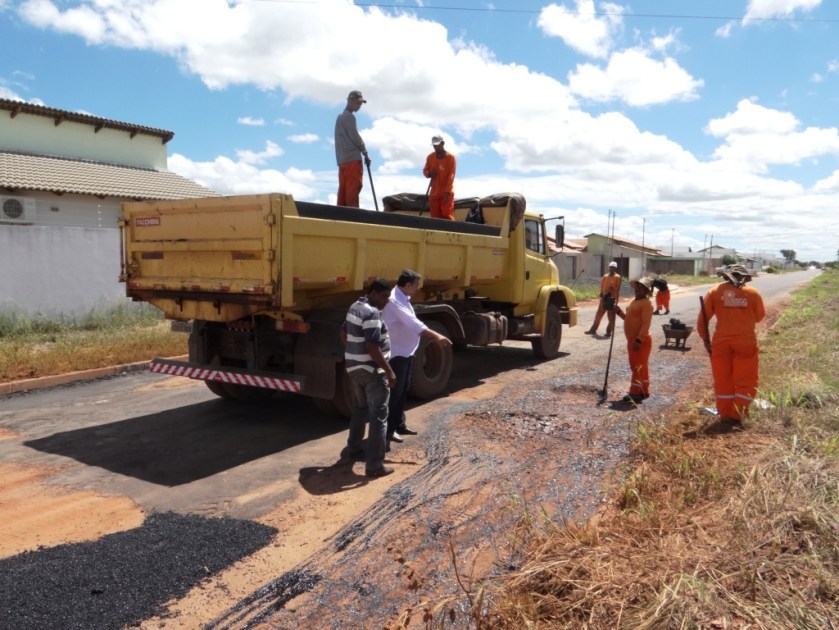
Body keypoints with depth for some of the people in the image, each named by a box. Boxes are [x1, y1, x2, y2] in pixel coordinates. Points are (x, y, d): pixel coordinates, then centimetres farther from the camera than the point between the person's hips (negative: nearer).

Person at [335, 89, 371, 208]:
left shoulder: (340, 116, 22)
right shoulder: (349, 116, -6)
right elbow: (355, 137, -9)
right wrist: (365, 153, 1)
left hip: (342, 160, 9)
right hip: (352, 159, -9)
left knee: (343, 191, 4)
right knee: (353, 190, -12)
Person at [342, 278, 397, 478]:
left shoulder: (355, 307, 9)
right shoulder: (372, 313, -21)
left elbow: (344, 334, 21)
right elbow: (373, 348, -26)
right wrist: (389, 371, -21)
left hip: (354, 367, 10)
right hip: (372, 370, -10)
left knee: (359, 408, 26)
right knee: (378, 415, -5)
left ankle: (353, 448, 38)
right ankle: (374, 465, -5)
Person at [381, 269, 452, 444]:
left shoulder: (403, 299, 11)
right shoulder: (395, 301, -23)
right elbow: (413, 323, -34)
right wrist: (436, 336, -40)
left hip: (405, 352, 10)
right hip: (396, 353, -10)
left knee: (402, 390, 17)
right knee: (393, 392, -2)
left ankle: (399, 424, 29)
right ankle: (388, 429, 7)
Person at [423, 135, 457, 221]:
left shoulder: (450, 157, -6)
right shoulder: (430, 157, 7)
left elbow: (451, 175, -12)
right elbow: (425, 170, 16)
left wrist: (447, 192, -20)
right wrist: (429, 173, -10)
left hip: (446, 193, -5)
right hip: (434, 193, 5)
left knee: (447, 215, -13)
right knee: (435, 217, 2)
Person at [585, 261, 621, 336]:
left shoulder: (617, 277, -3)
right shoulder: (605, 276, 10)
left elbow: (618, 289, -6)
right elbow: (602, 287, 12)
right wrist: (601, 294, -2)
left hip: (612, 298, -4)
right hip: (604, 298, 4)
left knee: (611, 316, 1)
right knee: (599, 314, 8)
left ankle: (609, 331, 9)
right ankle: (593, 329, 13)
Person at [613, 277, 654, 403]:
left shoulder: (646, 304, -16)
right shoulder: (634, 302, 15)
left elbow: (646, 324, -23)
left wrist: (639, 340, -28)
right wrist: (619, 312, 7)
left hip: (641, 340, -10)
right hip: (632, 339, 10)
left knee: (639, 366, -5)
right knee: (635, 366, 15)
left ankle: (636, 392, -1)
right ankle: (642, 391, 25)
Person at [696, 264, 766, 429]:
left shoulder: (715, 291, 2)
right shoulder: (752, 293, 1)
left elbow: (702, 319, 0)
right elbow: (759, 316, 12)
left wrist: (705, 338, 9)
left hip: (721, 341, 1)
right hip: (745, 341, -1)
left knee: (723, 380, 11)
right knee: (745, 381, 9)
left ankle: (725, 416, 17)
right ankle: (736, 416, 4)